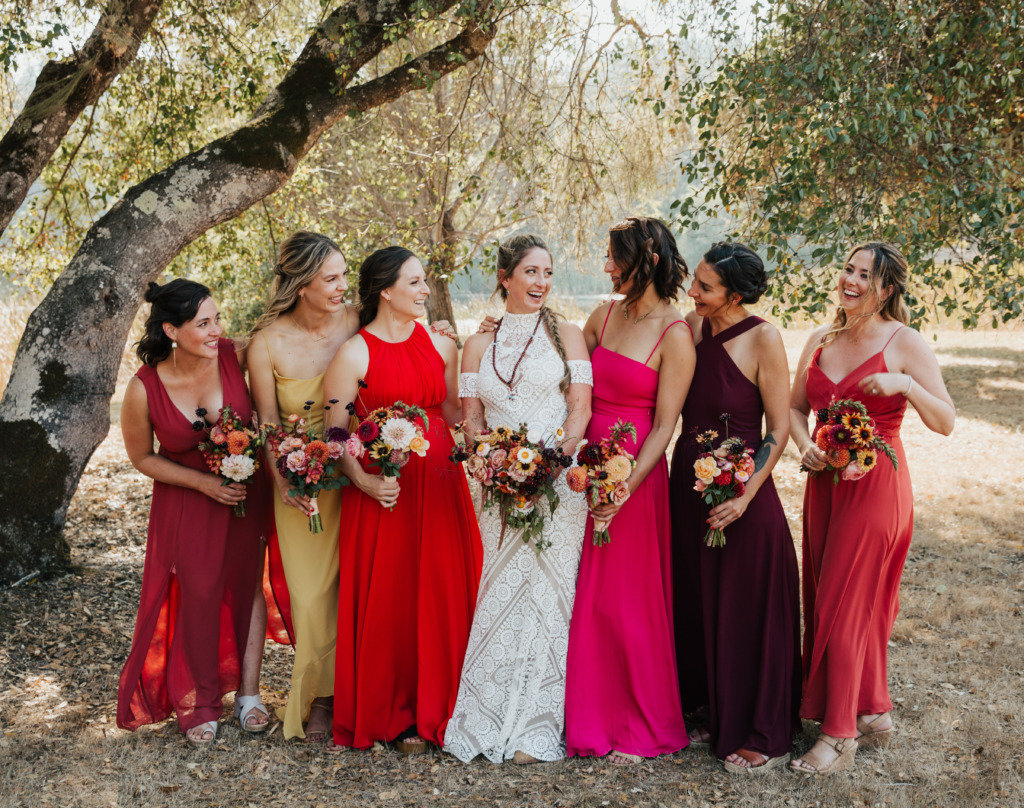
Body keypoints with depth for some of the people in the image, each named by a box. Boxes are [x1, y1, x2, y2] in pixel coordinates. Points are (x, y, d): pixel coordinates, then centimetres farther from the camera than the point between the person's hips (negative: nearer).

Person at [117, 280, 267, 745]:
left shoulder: (236, 355, -20)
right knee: (197, 597, 5)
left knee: (247, 586, 8)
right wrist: (205, 483, -16)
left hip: (245, 492, 2)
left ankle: (248, 693, 23)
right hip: (187, 502, -1)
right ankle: (197, 704, 25)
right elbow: (142, 457, -7)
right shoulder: (144, 390, -22)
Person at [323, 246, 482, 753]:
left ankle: (432, 710, 20)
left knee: (443, 594, 6)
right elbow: (335, 434, -6)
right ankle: (388, 715, 17)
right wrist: (365, 482, -19)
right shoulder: (354, 354, -4)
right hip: (384, 491, -4)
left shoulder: (442, 345, 10)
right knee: (386, 600, 1)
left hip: (439, 482, 4)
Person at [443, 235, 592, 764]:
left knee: (545, 594, -4)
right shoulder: (478, 344, 13)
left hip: (558, 482, -2)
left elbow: (580, 408, 0)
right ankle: (492, 723, 11)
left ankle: (535, 728, 3)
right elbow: (471, 418, 9)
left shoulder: (565, 335, 7)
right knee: (501, 596, 1)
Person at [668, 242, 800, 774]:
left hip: (741, 491, -6)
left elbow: (778, 430, -11)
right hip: (688, 483, 6)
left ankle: (760, 735, 20)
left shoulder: (762, 338, -13)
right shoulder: (691, 327, 2)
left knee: (746, 611, 4)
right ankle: (712, 713, 34)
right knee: (697, 604, 16)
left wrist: (745, 496, -19)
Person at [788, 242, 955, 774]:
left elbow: (945, 422, -9)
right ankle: (873, 711, 26)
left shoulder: (905, 343, -7)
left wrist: (905, 384, -25)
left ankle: (840, 734, 8)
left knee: (844, 604, -4)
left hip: (875, 485, -6)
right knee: (822, 600, 9)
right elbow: (795, 406, 15)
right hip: (824, 482, 6)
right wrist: (805, 447, -5)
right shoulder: (820, 341, 9)